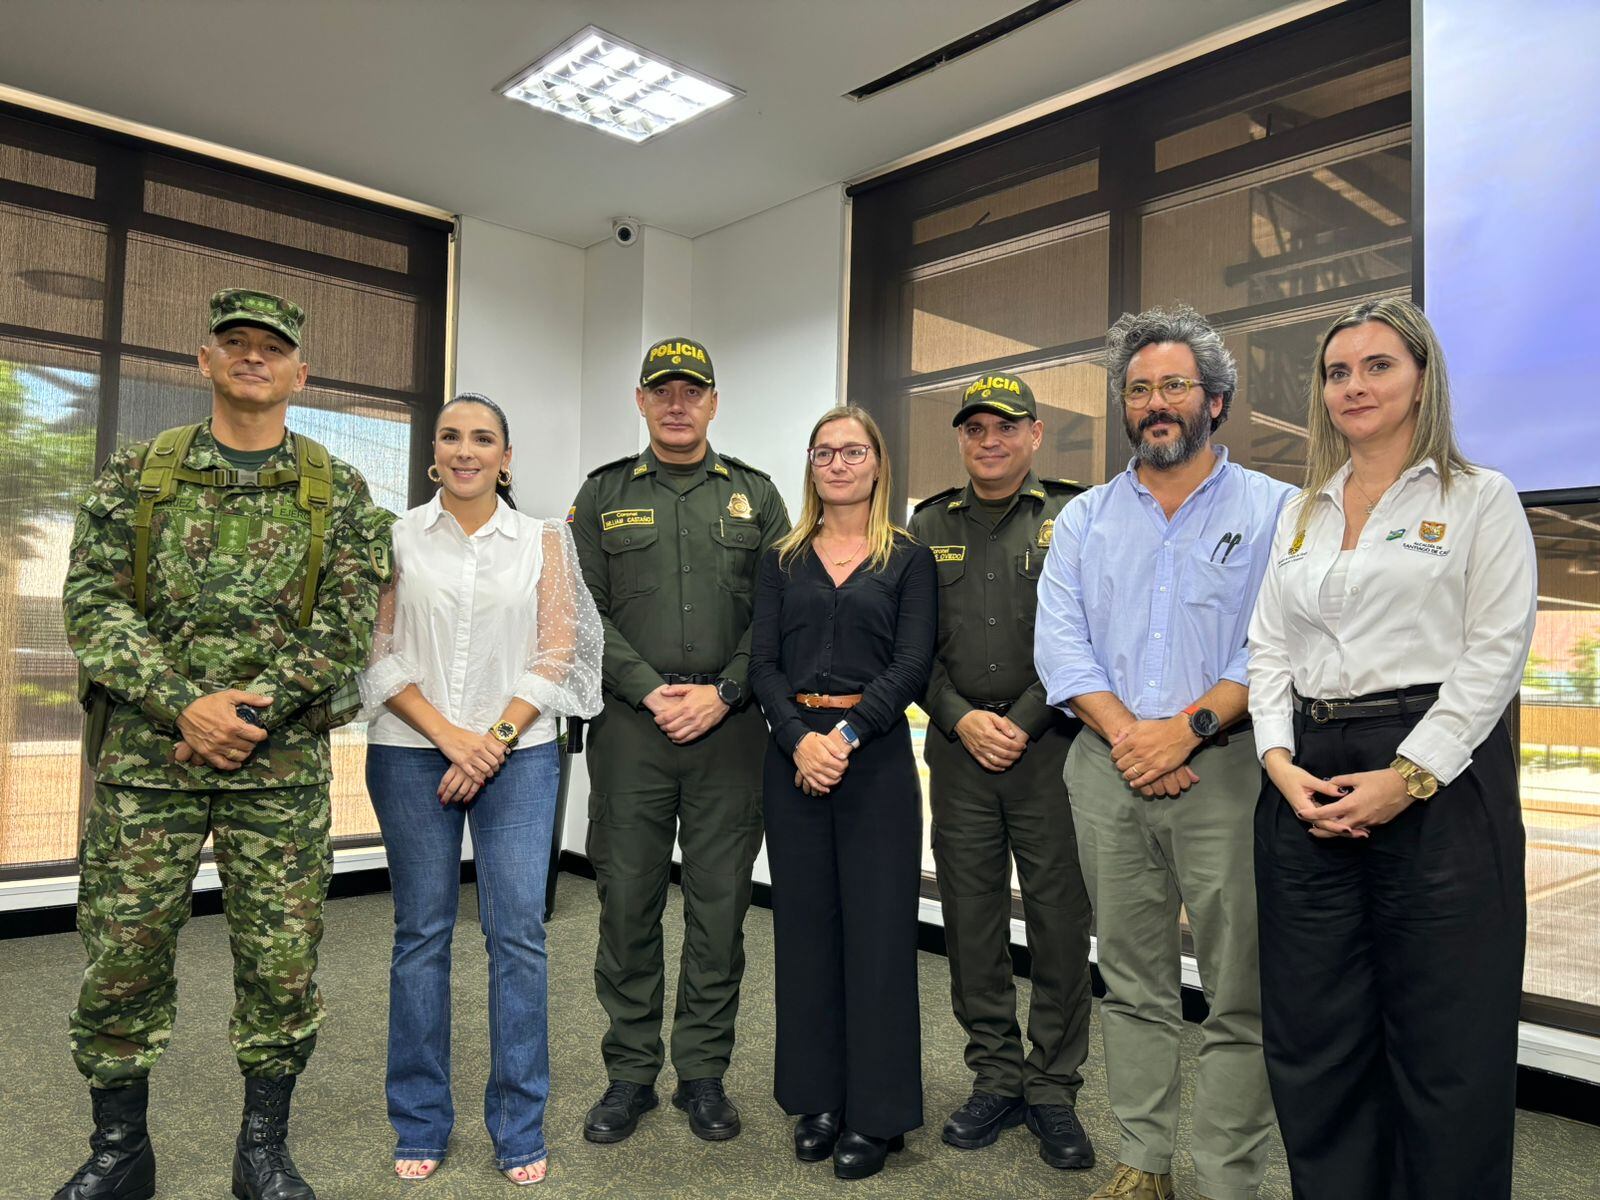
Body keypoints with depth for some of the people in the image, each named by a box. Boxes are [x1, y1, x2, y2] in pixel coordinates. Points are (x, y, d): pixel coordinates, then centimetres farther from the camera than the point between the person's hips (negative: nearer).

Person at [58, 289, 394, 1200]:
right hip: (145, 757, 1)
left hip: (281, 766, -1)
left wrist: (249, 714, -14)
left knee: (283, 960, 5)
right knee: (124, 954, 9)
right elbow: (94, 603, -1)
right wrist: (185, 706, -14)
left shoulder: (337, 491, 4)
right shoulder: (137, 474, 6)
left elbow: (346, 624, -4)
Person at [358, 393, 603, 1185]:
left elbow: (556, 653, 1)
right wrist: (448, 734, -9)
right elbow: (379, 653, 1)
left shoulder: (543, 541, 5)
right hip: (411, 753, 1)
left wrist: (495, 739, -9)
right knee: (421, 933, 7)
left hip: (517, 754, 0)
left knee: (519, 932, -1)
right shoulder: (397, 538, 5)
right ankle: (420, 1125, 22)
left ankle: (520, 1127, 15)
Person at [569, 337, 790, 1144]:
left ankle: (703, 1071, 22)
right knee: (628, 899, 6)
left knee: (720, 902, 6)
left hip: (729, 725, 0)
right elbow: (586, 610, 2)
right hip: (630, 723, 0)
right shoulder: (603, 494, 9)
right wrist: (650, 691, -10)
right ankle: (630, 1072, 22)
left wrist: (721, 693, -9)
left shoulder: (755, 495, 10)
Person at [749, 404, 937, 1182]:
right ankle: (816, 1098, 25)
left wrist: (848, 734, -17)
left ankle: (876, 1111, 17)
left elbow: (912, 663, -6)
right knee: (805, 924, 9)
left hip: (876, 756, -2)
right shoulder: (782, 560, 10)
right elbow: (762, 662, 2)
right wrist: (800, 738, -14)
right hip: (793, 754, 3)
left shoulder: (908, 559, 4)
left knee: (877, 927, 3)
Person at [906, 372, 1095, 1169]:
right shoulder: (929, 526, 11)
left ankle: (1053, 1089, 19)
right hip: (959, 743, 3)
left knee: (1059, 917, 3)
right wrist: (961, 719, -5)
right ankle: (995, 1077, 24)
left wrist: (1023, 723, -10)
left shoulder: (1071, 518, 3)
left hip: (1048, 742, -2)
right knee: (970, 917, 8)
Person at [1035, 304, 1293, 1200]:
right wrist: (1124, 732, -11)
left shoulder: (1275, 509, 4)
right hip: (1109, 771, 3)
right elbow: (1060, 642, 2)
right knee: (1133, 984, 12)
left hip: (1226, 768, -3)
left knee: (1240, 997, 1)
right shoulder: (1085, 518, 13)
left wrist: (1187, 726, -16)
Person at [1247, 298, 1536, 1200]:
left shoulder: (1480, 499, 2)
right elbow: (1269, 651, 11)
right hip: (1308, 786, 4)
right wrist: (1281, 763, -4)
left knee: (1446, 1043, 3)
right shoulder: (1303, 514, 15)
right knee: (1312, 1033, 9)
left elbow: (1495, 654, -6)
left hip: (1439, 782, -4)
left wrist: (1406, 778, -15)